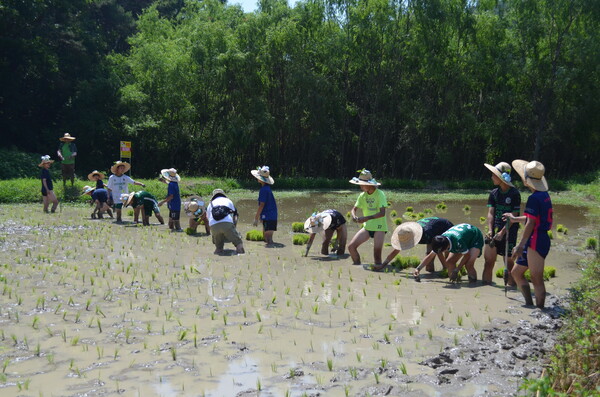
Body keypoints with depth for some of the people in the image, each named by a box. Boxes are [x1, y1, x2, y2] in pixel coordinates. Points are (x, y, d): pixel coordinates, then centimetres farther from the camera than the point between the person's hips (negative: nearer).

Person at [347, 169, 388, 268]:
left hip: (379, 227, -6)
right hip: (367, 227, 6)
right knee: (351, 247, -2)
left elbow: (382, 213, -24)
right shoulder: (362, 195, 3)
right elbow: (354, 209, 6)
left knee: (377, 255, -12)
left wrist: (367, 218, -35)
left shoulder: (380, 194, -15)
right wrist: (354, 216, -19)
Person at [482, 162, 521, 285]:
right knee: (489, 260, 1)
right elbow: (490, 213, 3)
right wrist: (490, 230, -11)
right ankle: (486, 284, 8)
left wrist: (502, 232, -16)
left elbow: (513, 216, -10)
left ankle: (512, 285, 13)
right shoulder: (494, 193, 7)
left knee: (508, 261, 1)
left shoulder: (514, 194, -7)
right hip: (495, 230, 4)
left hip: (509, 231, -4)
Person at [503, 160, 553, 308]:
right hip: (536, 242, 10)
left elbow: (531, 223, -21)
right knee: (516, 272, 16)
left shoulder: (534, 198, -16)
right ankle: (530, 305, 19)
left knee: (537, 279, -5)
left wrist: (520, 245, -20)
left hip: (536, 242, -10)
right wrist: (515, 219, 40)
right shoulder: (544, 195, 14)